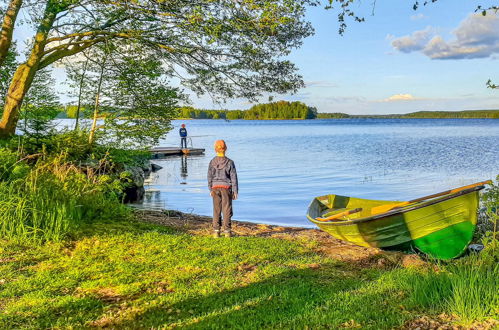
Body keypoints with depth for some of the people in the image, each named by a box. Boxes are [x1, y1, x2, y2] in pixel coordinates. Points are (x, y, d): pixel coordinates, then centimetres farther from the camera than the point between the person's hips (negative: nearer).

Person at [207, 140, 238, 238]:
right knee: (227, 210, 4)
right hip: (226, 187, -2)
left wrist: (210, 189, 12)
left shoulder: (212, 162, -1)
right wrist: (235, 191, 1)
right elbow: (234, 177, -4)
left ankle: (216, 231, 8)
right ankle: (227, 231, 4)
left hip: (215, 187, 2)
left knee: (216, 210, 8)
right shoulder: (229, 162, -5)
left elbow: (210, 176, 3)